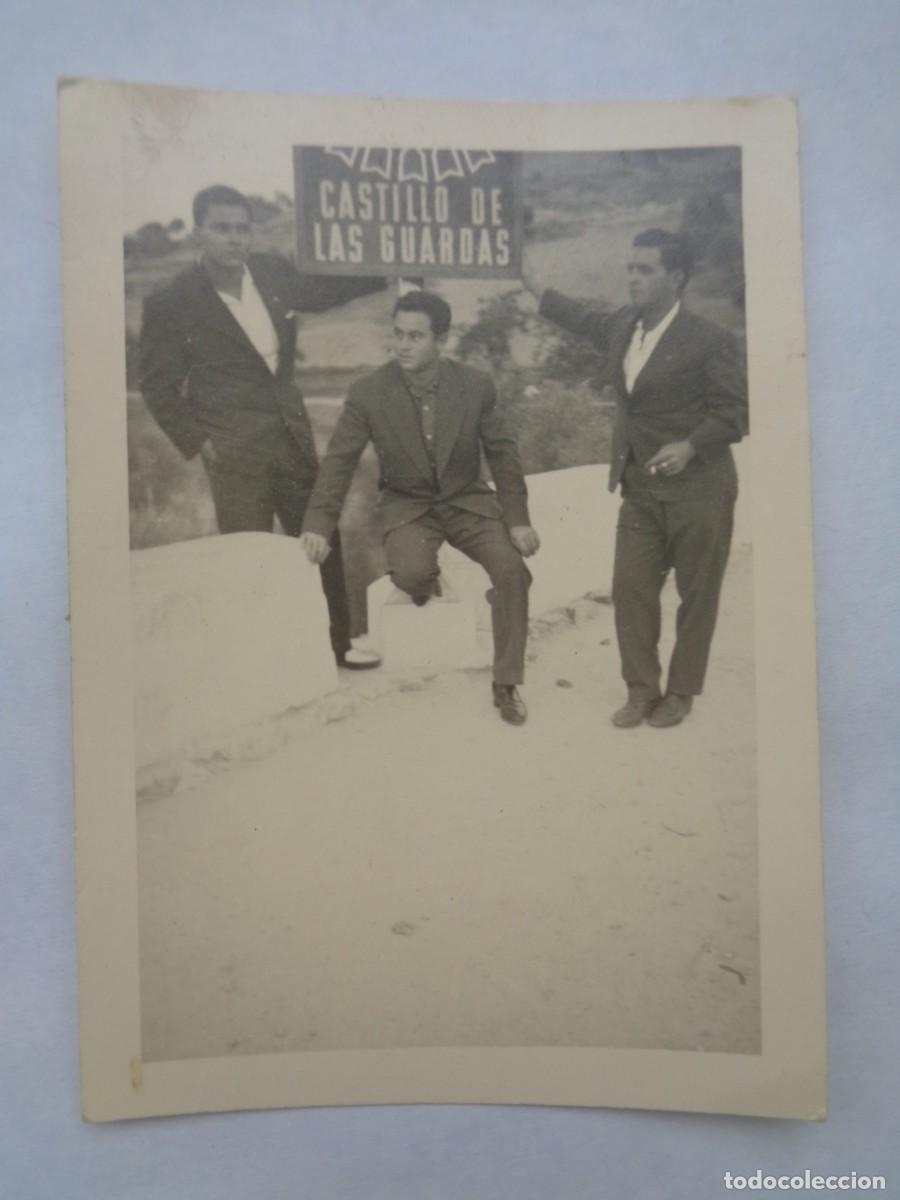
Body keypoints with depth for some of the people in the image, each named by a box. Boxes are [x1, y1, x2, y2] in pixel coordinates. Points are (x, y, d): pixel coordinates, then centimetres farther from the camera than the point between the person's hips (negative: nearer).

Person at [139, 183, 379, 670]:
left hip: (292, 434, 5)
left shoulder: (275, 273, 2)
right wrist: (197, 441, -7)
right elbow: (157, 384, -2)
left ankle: (338, 642, 27)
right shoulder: (171, 303, -9)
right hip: (234, 450, -5)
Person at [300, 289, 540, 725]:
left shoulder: (476, 386, -10)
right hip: (408, 504, -1)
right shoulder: (367, 392, -12)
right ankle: (424, 579, 12)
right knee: (412, 573, -32)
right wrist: (318, 524, -19)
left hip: (467, 499, 1)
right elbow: (339, 461, -9)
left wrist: (518, 520, -7)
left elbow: (502, 453, -2)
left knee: (512, 569, -23)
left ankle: (506, 685, -6)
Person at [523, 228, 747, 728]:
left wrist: (690, 447, -27)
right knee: (630, 587, 3)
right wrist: (531, 281, 30)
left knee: (696, 594, 6)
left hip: (697, 490, -5)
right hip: (641, 489, 6)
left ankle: (681, 692, 20)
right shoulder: (622, 326, 6)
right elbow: (585, 319, 27)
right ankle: (642, 688, 17)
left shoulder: (709, 340, -12)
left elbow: (735, 410, -12)